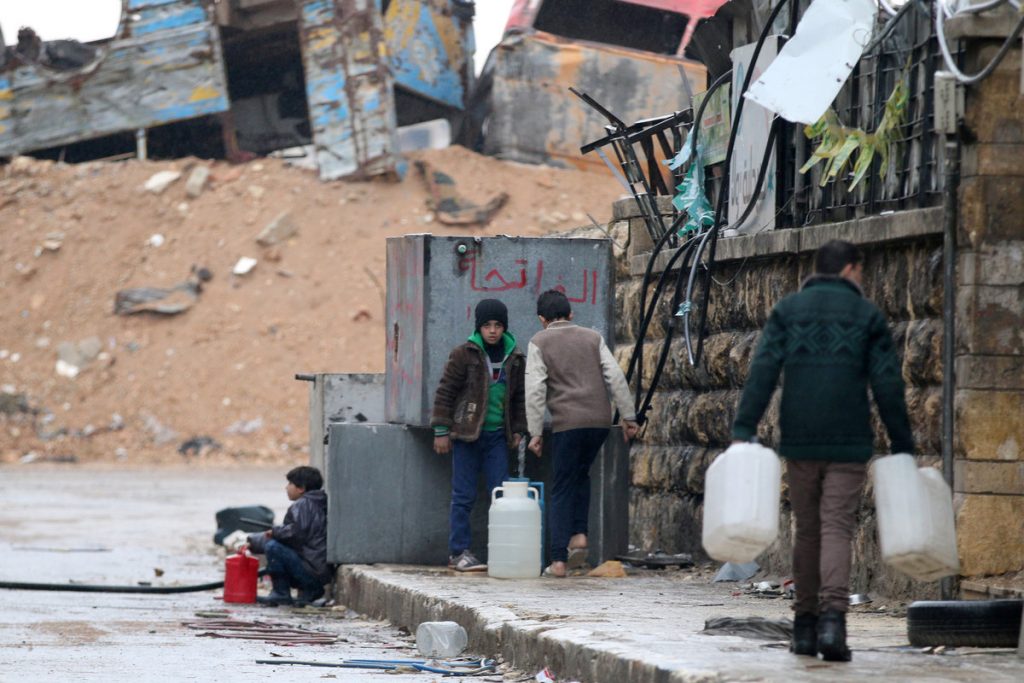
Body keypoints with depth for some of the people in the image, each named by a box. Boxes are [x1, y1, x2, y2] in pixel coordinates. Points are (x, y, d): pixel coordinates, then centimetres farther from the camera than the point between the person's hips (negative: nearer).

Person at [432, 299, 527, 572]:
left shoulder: (514, 359, 8)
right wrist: (441, 431, -6)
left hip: (497, 436, 4)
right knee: (464, 496, -1)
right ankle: (459, 552, 5)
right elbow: (445, 393, -4)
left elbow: (519, 396, 18)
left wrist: (518, 429, 13)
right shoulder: (463, 355, -6)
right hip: (467, 435, -4)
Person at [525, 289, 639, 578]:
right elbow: (616, 377, 6)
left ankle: (559, 560, -3)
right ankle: (579, 535, 9)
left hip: (567, 423, -3)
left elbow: (535, 389, -3)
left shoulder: (539, 343, 5)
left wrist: (535, 432, -1)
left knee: (563, 490, 3)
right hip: (600, 421, 3)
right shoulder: (592, 338, 14)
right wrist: (628, 416, 9)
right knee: (581, 476, 25)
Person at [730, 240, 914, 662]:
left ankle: (805, 626, 14)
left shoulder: (787, 311, 8)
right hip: (849, 443, -2)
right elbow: (888, 385, 1)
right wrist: (903, 447, 5)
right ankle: (832, 616, -22)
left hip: (799, 442, 2)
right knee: (837, 531, -4)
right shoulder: (867, 315, 4)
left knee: (807, 532, 13)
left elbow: (762, 372, -3)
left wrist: (743, 430, -7)